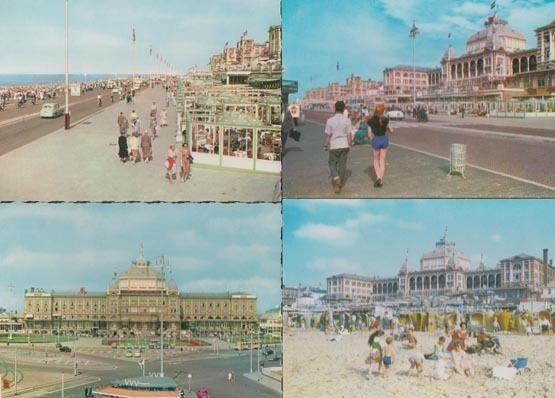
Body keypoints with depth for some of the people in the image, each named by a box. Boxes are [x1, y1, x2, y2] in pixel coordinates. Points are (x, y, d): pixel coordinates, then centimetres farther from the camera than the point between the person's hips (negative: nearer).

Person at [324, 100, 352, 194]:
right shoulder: (347, 120, -6)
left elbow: (328, 135, -8)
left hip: (334, 146, -2)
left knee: (332, 163, 14)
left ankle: (337, 179, -9)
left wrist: (325, 146, 6)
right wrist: (350, 145, 10)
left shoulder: (330, 120, -12)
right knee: (342, 165, 12)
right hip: (344, 145, 2)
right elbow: (349, 135, -3)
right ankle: (340, 184, 18)